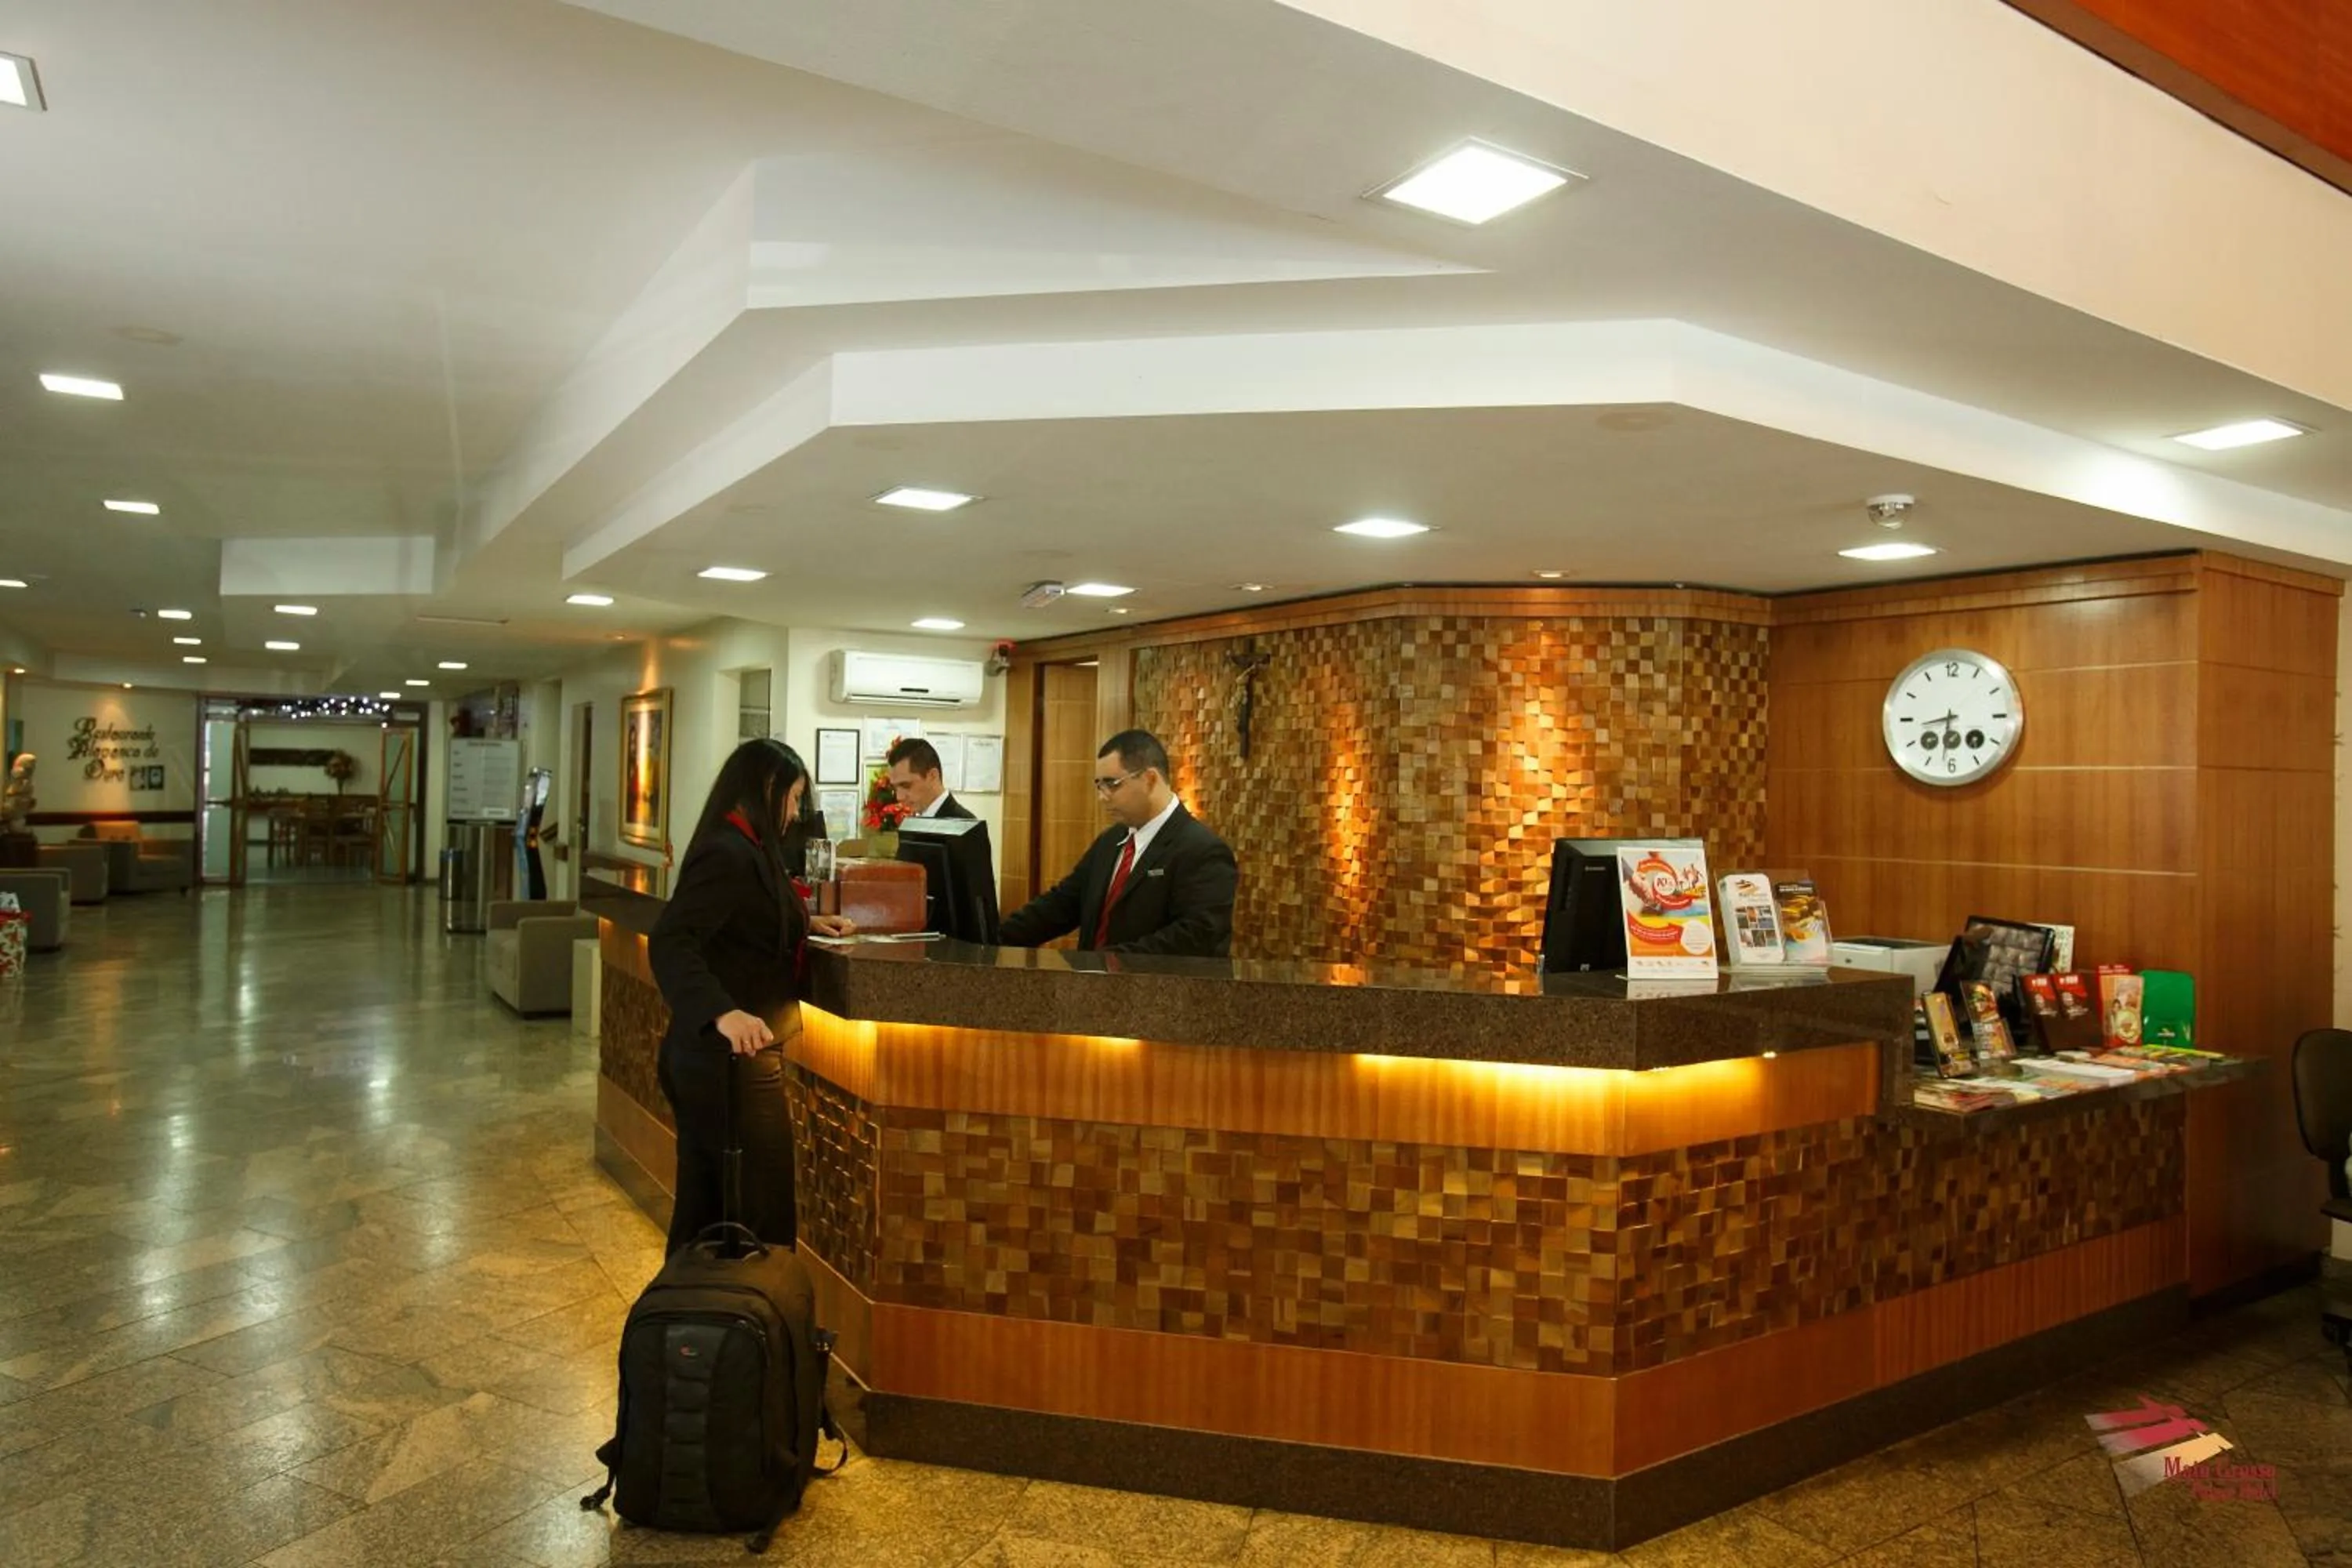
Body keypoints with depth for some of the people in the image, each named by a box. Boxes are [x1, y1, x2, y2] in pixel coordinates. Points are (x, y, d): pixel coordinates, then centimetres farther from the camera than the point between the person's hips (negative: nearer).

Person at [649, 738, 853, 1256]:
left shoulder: (740, 849, 11)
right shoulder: (728, 854, -19)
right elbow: (669, 941, -30)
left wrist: (805, 921, 20)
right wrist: (724, 1012, -42)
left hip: (720, 1053, 10)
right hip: (728, 1057, -10)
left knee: (708, 1206, 18)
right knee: (762, 1208, -1)